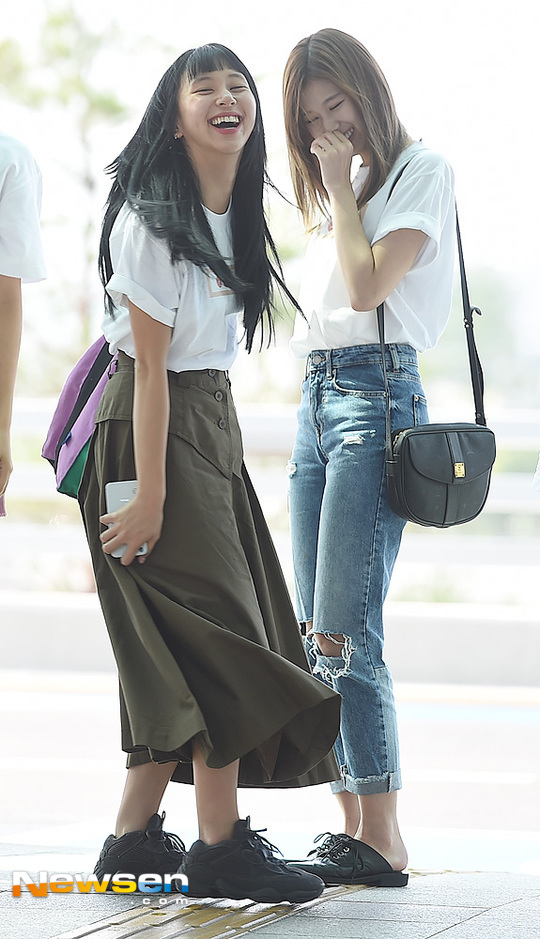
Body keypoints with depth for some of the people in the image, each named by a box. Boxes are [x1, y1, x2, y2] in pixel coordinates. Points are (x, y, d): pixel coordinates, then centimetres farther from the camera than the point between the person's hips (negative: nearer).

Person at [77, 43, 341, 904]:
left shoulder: (236, 218, 11)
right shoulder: (154, 219, -15)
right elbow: (151, 364, -18)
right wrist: (149, 495, -20)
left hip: (212, 427, 9)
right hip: (154, 432, -9)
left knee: (179, 652, 7)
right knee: (214, 626, -10)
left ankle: (134, 836, 12)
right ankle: (222, 847, -7)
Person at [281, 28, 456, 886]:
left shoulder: (422, 172, -1)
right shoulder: (335, 194, 23)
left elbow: (369, 284, -13)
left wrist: (340, 185, -6)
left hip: (376, 395, -9)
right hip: (315, 397, 9)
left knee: (346, 632, -17)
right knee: (318, 637, 4)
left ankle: (383, 843, -17)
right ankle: (351, 828, 5)